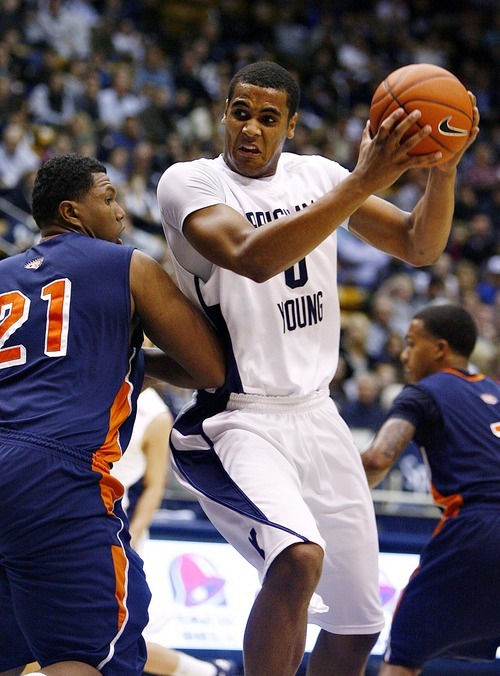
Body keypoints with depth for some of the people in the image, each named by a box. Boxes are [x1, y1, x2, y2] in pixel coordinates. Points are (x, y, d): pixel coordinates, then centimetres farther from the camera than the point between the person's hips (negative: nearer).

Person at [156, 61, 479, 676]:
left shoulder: (317, 177, 7)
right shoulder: (188, 183, -11)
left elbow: (420, 247, 5)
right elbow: (253, 258, -30)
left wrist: (443, 169, -15)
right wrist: (363, 183, -35)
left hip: (315, 415, 7)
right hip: (234, 422, -7)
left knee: (358, 624, 12)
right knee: (298, 557, -34)